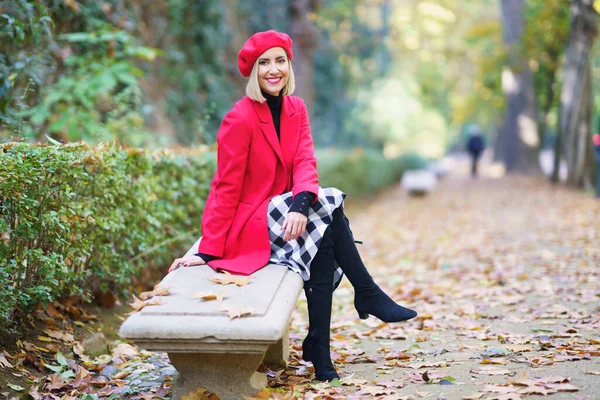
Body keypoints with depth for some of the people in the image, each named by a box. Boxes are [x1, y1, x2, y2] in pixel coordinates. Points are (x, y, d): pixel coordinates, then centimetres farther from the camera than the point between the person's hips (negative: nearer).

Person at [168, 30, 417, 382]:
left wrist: (301, 205, -29)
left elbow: (305, 162, -8)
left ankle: (318, 350, -18)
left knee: (325, 249, -24)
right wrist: (209, 251, -16)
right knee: (328, 208, -24)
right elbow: (226, 187, -13)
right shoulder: (240, 119, -14)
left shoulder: (296, 109, 5)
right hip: (247, 226, -6)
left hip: (284, 217, 6)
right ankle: (368, 296, -11)